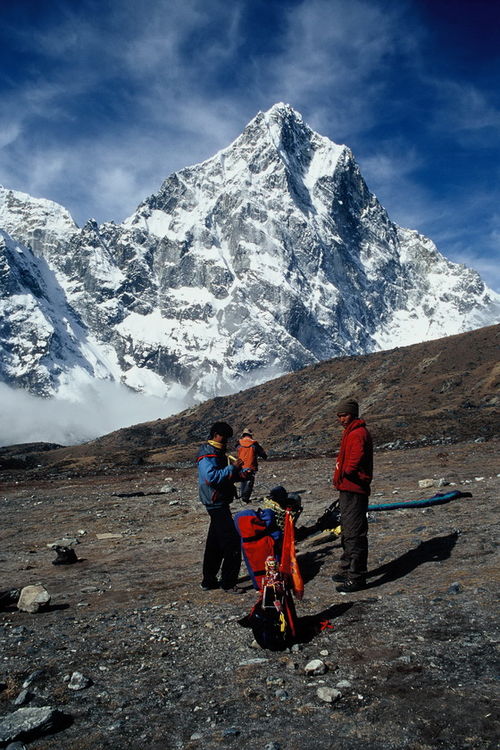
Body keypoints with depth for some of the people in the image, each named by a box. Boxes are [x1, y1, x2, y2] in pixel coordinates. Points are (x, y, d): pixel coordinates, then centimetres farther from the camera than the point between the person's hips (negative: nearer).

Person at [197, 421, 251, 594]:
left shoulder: (217, 453, 17)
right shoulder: (207, 455, -15)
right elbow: (212, 477, -29)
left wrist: (239, 475, 6)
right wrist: (232, 468, -24)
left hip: (219, 503, 11)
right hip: (216, 503, -11)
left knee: (215, 544, 16)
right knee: (232, 542, -9)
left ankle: (209, 581, 25)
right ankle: (228, 583, -1)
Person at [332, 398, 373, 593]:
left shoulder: (358, 433, -16)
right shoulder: (350, 433, 18)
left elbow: (355, 460, -26)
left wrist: (345, 473, -10)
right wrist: (340, 478, 8)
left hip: (354, 491, -11)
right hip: (347, 489, 11)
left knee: (354, 535, -6)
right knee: (347, 533, 20)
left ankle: (356, 578, 0)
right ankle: (347, 571, 31)